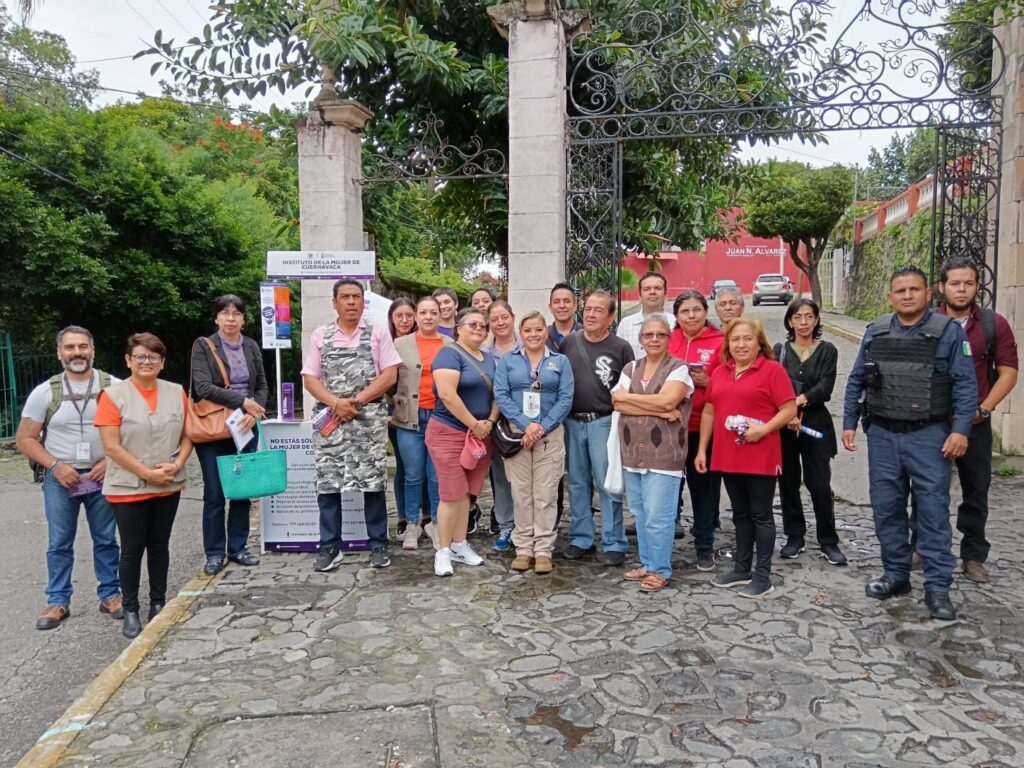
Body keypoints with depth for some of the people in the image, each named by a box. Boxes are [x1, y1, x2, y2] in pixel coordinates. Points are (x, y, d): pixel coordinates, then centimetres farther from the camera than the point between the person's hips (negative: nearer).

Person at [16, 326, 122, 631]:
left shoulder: (114, 387, -5)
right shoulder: (44, 392, -3)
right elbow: (24, 439, 2)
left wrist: (111, 461, -11)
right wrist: (55, 466, -10)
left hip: (102, 476, 0)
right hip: (60, 478, 1)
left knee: (106, 539, 9)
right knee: (59, 543, 8)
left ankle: (109, 595, 21)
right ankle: (58, 602, 20)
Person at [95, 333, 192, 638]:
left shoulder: (177, 392, 3)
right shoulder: (113, 395, -8)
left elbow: (187, 435, 7)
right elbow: (112, 447, -12)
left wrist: (177, 464, -10)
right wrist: (147, 473, -16)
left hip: (169, 486, 3)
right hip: (128, 488, -3)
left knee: (160, 545, 14)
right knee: (132, 549, 4)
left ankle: (159, 603, 27)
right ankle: (130, 610, 19)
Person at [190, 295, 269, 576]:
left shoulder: (252, 347, 10)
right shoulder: (203, 346, -3)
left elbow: (263, 386, 8)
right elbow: (203, 387, -14)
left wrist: (254, 412, -11)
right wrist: (243, 402, -17)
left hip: (245, 428, 4)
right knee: (214, 494, 2)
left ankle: (238, 548, 20)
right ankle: (214, 553, 14)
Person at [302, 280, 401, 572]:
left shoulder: (378, 333, 6)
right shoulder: (320, 336, 11)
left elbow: (389, 375, -2)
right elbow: (310, 379, 5)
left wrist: (356, 401, -11)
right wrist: (336, 403, -12)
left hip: (370, 417, -1)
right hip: (329, 417, 2)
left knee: (373, 482, 1)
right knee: (327, 483, 2)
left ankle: (378, 545, 11)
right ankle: (330, 547, 12)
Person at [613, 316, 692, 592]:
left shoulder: (678, 368, -4)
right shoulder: (631, 368, 11)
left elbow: (667, 400, -19)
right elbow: (618, 403, -3)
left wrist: (627, 396, -7)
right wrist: (659, 411, -14)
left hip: (663, 454, -5)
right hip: (632, 452, 6)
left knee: (658, 516, -3)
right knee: (640, 513, 14)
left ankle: (660, 570, 12)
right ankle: (647, 563, 28)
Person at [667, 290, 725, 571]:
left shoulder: (720, 342, -2)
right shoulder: (668, 341, 5)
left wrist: (707, 382, -16)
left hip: (704, 427, -2)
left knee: (704, 485, 8)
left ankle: (704, 546, 22)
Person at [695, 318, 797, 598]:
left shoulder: (773, 369, -6)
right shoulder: (720, 372, 11)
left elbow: (789, 410, -9)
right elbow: (709, 412, 15)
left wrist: (763, 429, -21)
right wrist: (702, 449, 11)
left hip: (760, 457, -5)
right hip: (727, 456, 6)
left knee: (760, 515, 3)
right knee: (740, 514, 15)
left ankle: (763, 576, 12)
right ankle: (742, 568, 27)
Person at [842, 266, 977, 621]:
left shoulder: (949, 331, -3)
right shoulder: (875, 332, 7)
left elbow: (965, 384, -5)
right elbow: (856, 381, 12)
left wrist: (960, 430, -14)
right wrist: (849, 423, 8)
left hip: (928, 435, -3)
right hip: (882, 435, 4)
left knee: (933, 511, -1)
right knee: (886, 508, 9)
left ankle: (937, 587, 8)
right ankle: (895, 575, 23)